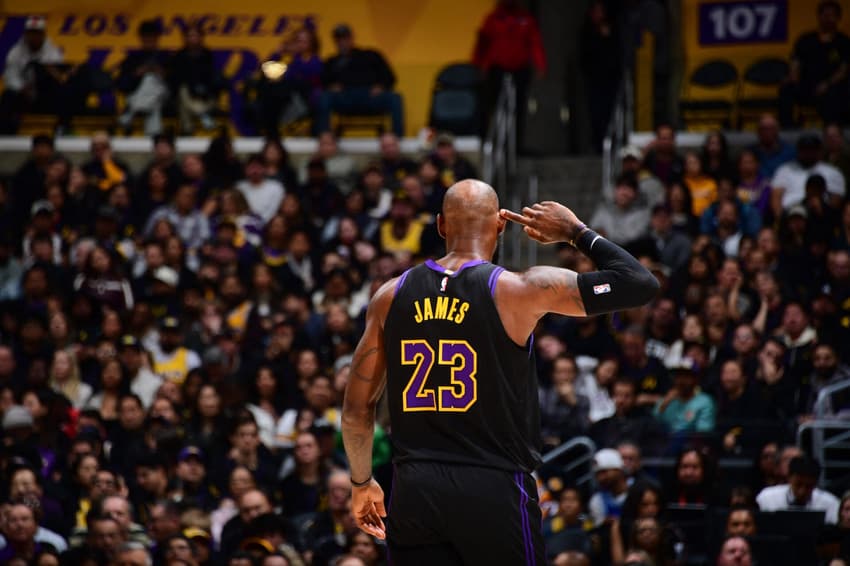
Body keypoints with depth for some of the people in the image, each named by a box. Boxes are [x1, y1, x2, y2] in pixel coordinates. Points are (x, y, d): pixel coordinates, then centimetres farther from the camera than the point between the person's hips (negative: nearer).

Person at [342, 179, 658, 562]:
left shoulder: (391, 296, 6)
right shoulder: (518, 290, -7)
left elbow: (356, 409, 11)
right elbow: (639, 285, -4)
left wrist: (362, 482, 26)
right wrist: (577, 232, 10)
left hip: (413, 491, 4)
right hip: (494, 489, -4)